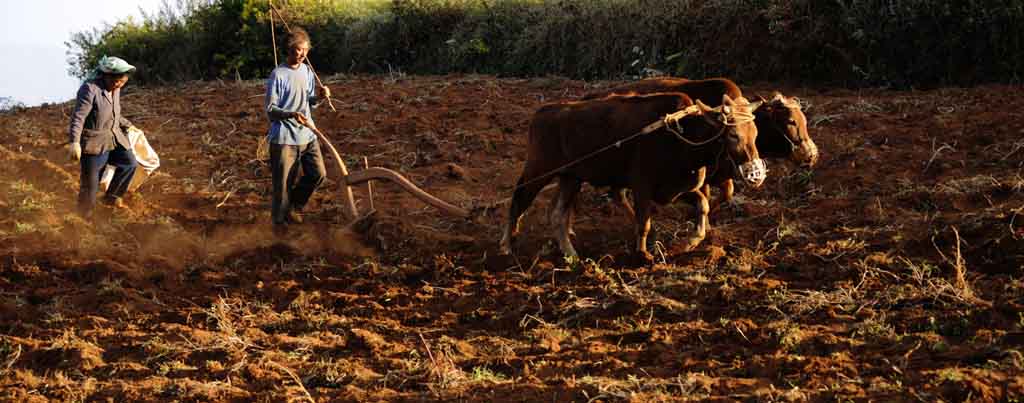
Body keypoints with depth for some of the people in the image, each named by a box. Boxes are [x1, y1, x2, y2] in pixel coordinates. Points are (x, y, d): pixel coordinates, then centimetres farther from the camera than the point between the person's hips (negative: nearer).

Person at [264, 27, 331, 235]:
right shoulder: (278, 75, -13)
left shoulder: (307, 72, 9)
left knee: (318, 173, 3)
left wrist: (320, 96, -2)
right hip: (284, 137, -6)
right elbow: (271, 109, -13)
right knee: (284, 181, 0)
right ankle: (279, 220, 17)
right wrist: (291, 114, -30)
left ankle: (294, 206, 25)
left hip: (307, 134, 6)